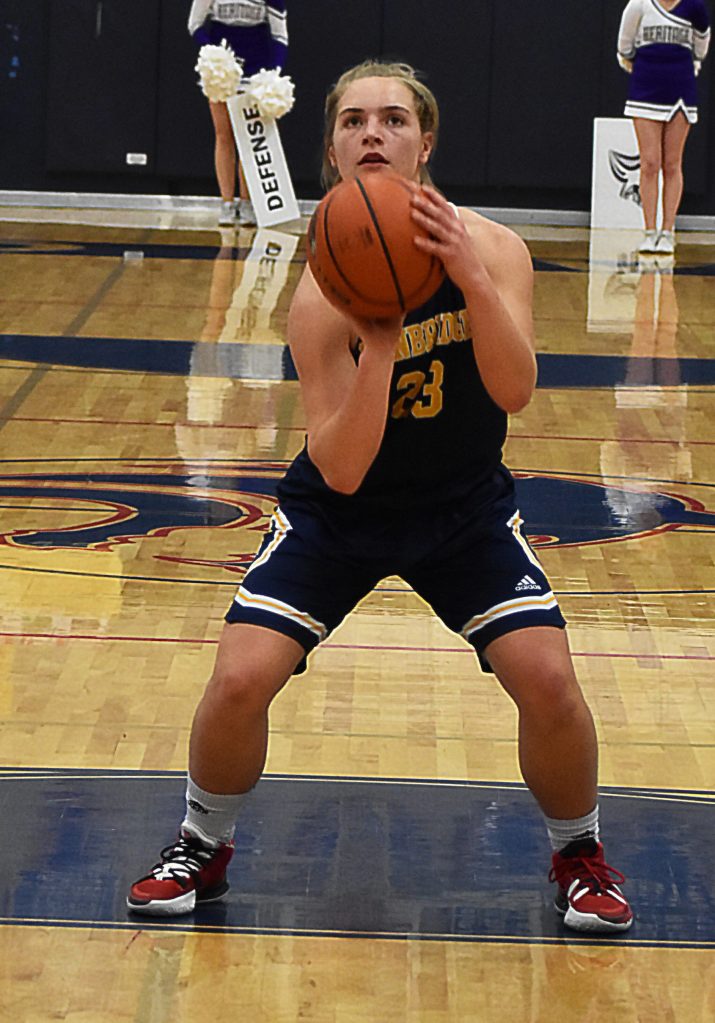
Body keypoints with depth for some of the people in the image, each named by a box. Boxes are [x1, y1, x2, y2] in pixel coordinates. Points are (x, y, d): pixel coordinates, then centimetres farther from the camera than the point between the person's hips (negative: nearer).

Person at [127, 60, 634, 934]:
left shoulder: (488, 248, -17)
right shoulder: (323, 293, -23)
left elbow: (515, 390, -31)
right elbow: (339, 470, -27)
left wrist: (470, 277, -45)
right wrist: (378, 346, -41)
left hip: (466, 509, 1)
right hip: (338, 511, -1)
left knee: (549, 680, -15)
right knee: (240, 679, -15)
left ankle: (578, 856, 14)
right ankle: (201, 848, 15)